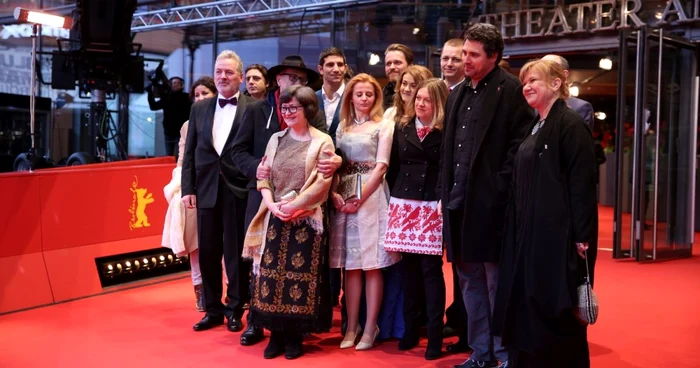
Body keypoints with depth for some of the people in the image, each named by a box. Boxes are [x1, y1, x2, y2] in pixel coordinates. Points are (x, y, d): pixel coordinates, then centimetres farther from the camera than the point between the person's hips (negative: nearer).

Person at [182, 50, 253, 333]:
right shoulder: (200, 108, 11)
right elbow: (190, 151, 10)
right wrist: (187, 188, 3)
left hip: (238, 189, -4)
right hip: (206, 189, 4)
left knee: (236, 252, 5)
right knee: (208, 251, 9)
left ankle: (235, 310, 18)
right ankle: (213, 310, 22)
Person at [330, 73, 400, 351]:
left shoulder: (384, 125, 2)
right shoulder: (342, 127, 15)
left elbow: (381, 166, -6)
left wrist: (360, 198, -13)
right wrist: (334, 193, -7)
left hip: (371, 196, -4)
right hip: (344, 198, 4)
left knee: (372, 265, -1)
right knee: (350, 265, 6)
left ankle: (370, 328, 6)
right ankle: (352, 326, 13)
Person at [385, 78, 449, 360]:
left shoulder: (445, 132, -2)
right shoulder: (402, 128, 11)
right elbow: (392, 168, 14)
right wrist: (397, 195, 9)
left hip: (432, 207, -4)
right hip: (403, 206, 4)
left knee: (431, 270, -4)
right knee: (408, 269, 7)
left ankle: (435, 336, 4)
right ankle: (410, 330, 18)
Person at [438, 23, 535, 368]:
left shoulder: (511, 90, -6)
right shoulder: (457, 94, 16)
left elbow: (519, 146, -12)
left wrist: (499, 190, -16)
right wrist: (443, 194, 12)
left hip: (489, 203, -7)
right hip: (458, 202, 7)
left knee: (496, 281, 1)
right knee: (470, 279, 13)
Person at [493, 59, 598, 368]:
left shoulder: (571, 125, -10)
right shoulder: (535, 128, 16)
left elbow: (582, 185, -16)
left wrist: (582, 238, -19)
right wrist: (517, 230, 15)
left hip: (557, 235, -9)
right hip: (527, 233, 9)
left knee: (554, 313, -1)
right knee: (526, 310, 12)